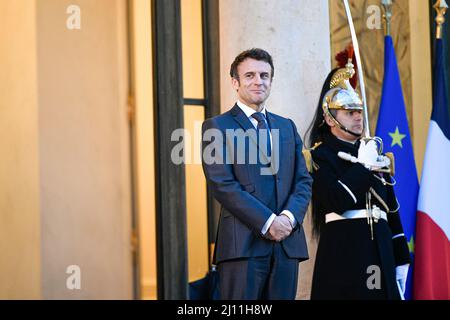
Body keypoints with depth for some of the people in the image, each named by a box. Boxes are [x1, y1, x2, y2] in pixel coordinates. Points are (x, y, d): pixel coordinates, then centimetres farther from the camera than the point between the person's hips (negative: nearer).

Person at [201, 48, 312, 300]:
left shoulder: (287, 127, 20)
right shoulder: (217, 127, 2)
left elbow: (303, 181, 14)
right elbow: (223, 185, -9)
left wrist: (289, 217, -6)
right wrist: (267, 222, -15)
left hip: (287, 242, 5)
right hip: (243, 242, -5)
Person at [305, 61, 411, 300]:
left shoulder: (373, 153, 15)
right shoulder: (321, 155, -3)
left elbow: (392, 209, 16)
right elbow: (338, 202, -19)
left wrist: (401, 261, 13)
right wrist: (363, 165, -9)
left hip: (381, 251, 6)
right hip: (343, 252, -6)